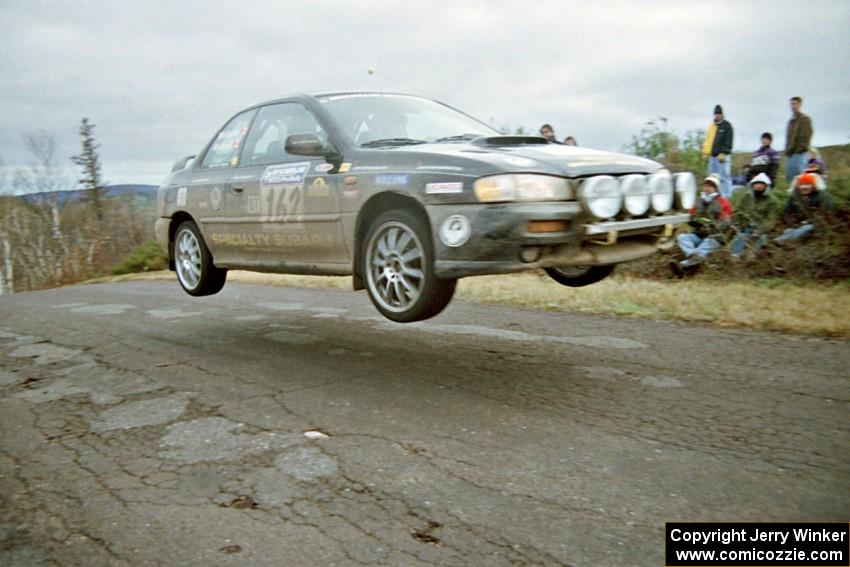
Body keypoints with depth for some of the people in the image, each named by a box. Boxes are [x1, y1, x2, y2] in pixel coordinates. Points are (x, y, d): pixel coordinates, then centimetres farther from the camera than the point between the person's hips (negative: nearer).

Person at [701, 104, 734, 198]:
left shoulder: (726, 126, -2)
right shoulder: (712, 126, 18)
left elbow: (728, 141, -10)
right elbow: (708, 140, 19)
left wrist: (723, 153, -18)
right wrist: (705, 152, 10)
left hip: (723, 156, -8)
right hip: (713, 156, 8)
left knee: (724, 177, -9)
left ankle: (726, 197, -8)